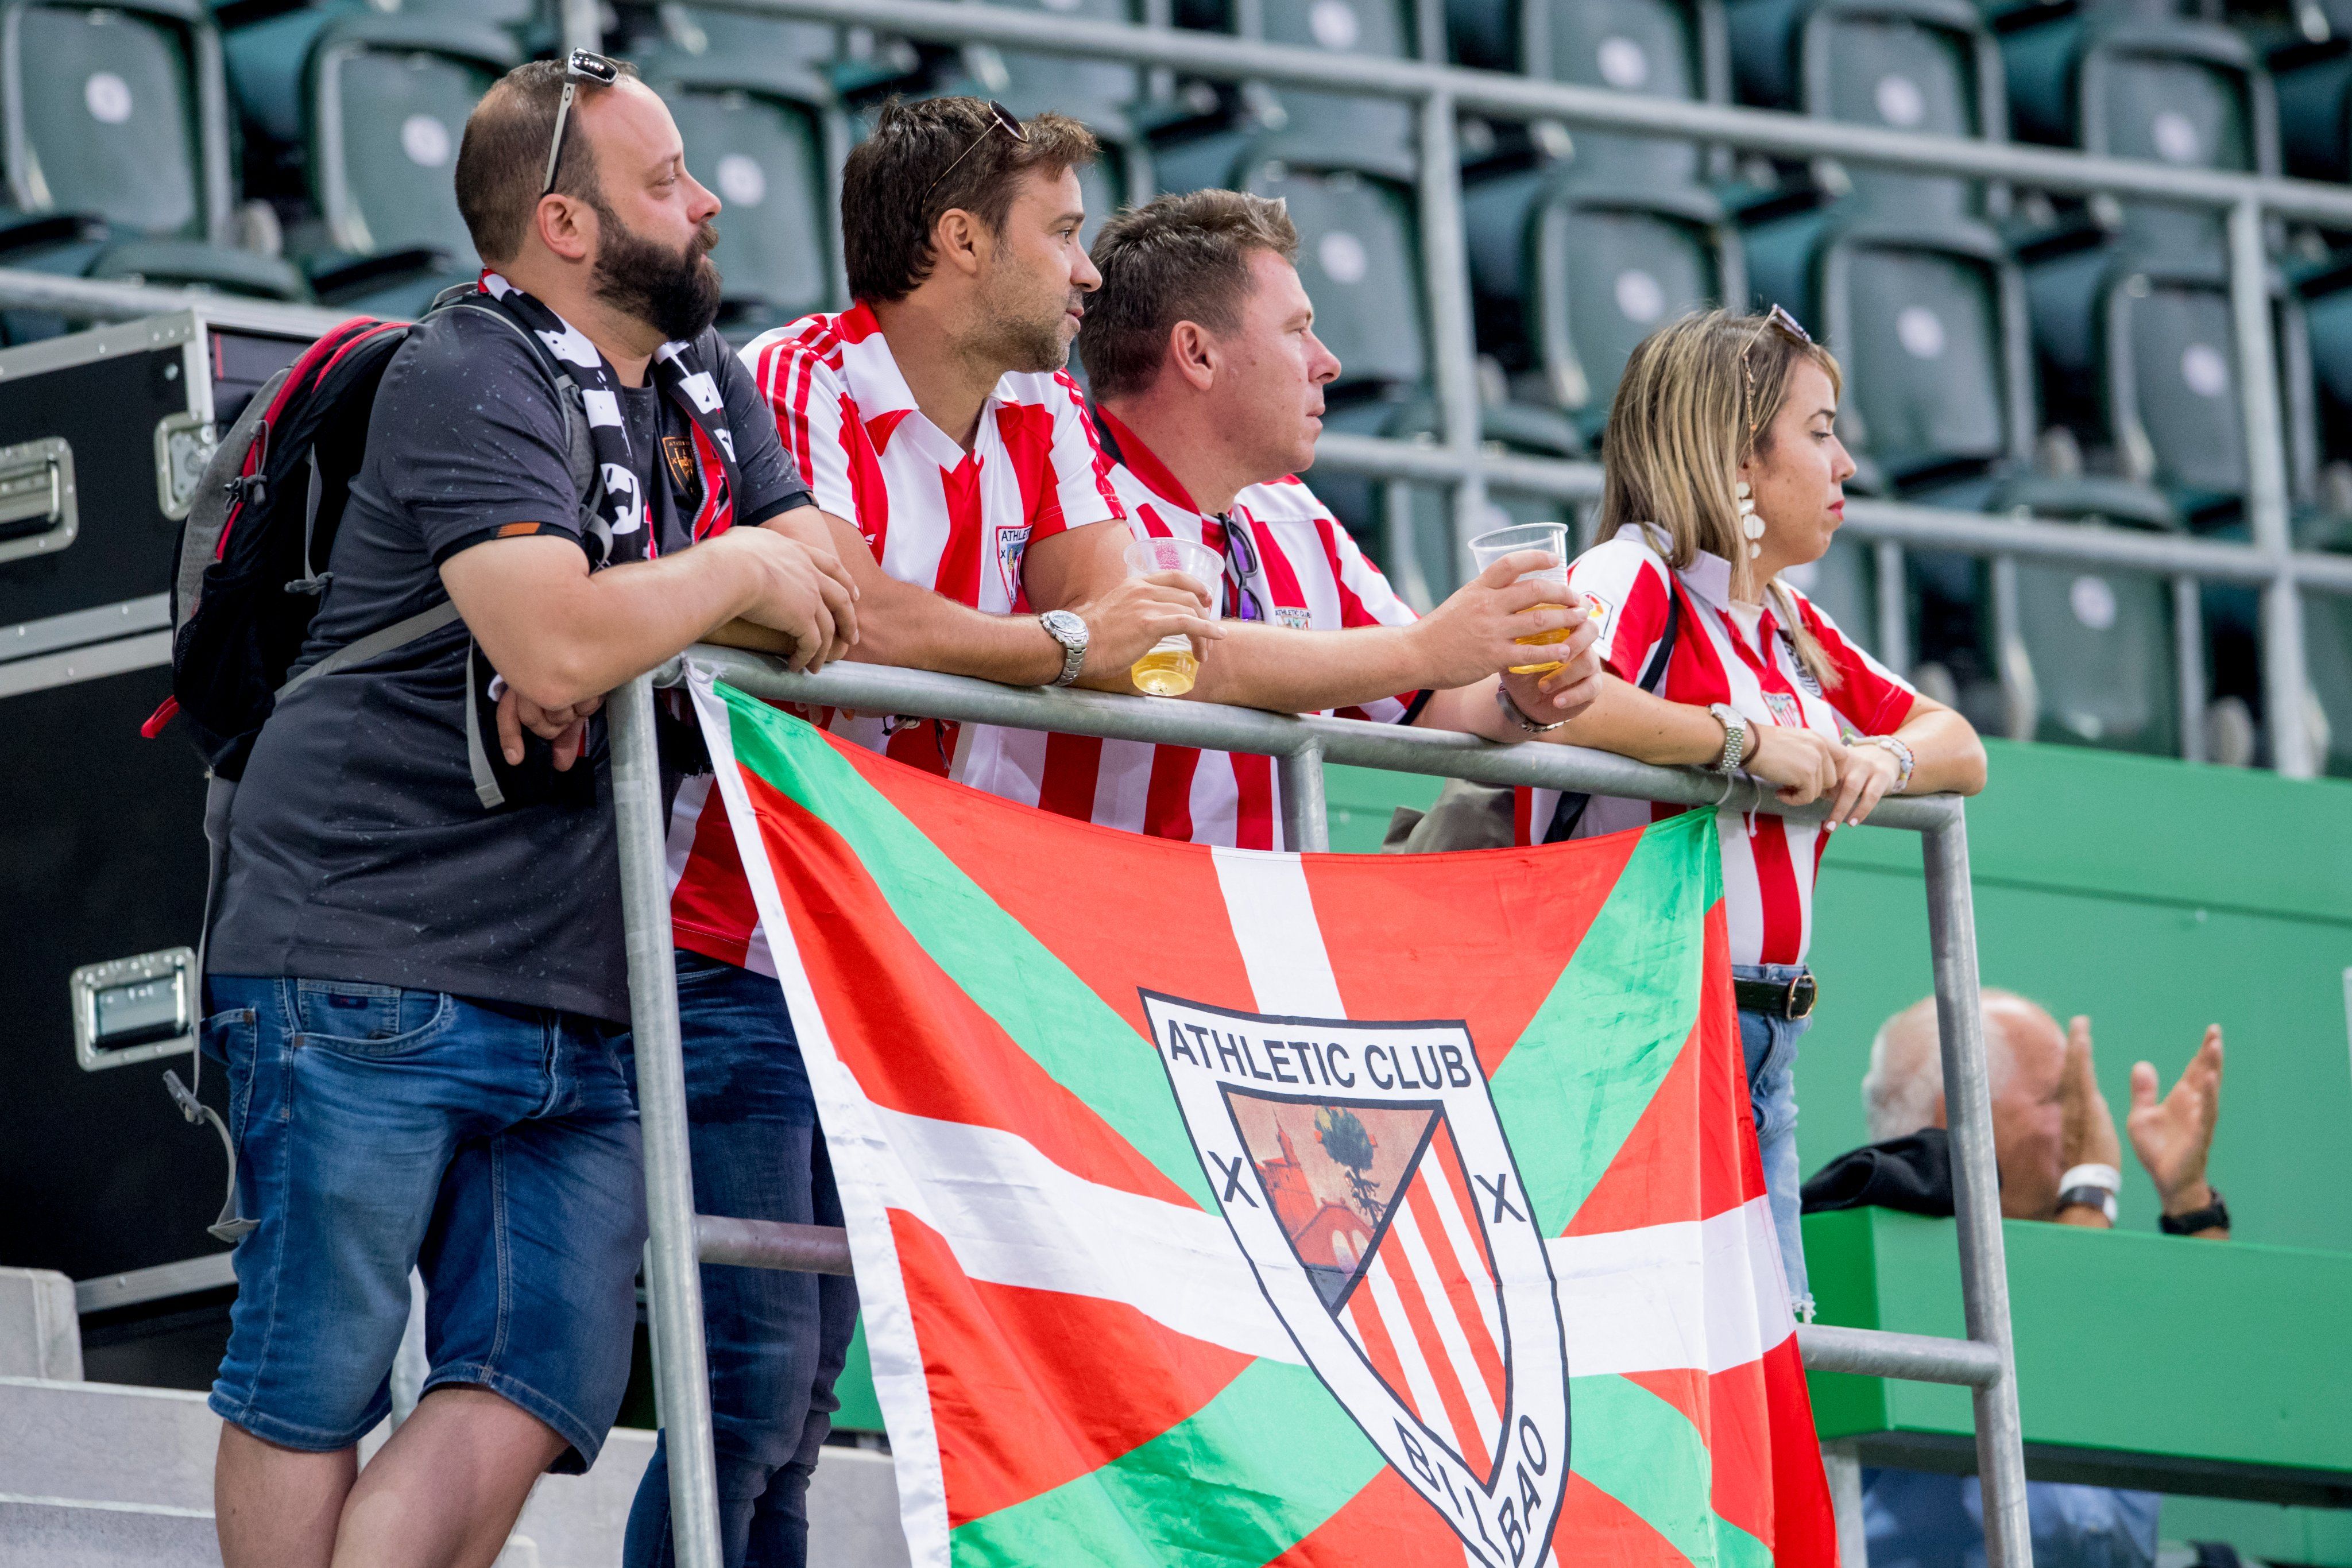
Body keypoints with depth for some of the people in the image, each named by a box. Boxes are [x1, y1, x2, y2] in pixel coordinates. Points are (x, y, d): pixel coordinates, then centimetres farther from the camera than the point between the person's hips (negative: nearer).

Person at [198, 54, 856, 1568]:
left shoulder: (704, 381, 16)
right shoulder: (470, 380, -10)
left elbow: (849, 610, 9)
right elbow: (558, 644, -25)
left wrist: (614, 645, -8)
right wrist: (737, 568, -7)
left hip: (576, 986, 7)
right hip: (369, 969, -7)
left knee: (539, 1387, -6)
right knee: (315, 1387, -1)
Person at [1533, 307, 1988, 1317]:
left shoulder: (1799, 633, 20)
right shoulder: (1634, 576, -7)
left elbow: (1958, 746, 25)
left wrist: (1885, 759, 0)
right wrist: (1744, 739, -19)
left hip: (1764, 1042, 9)